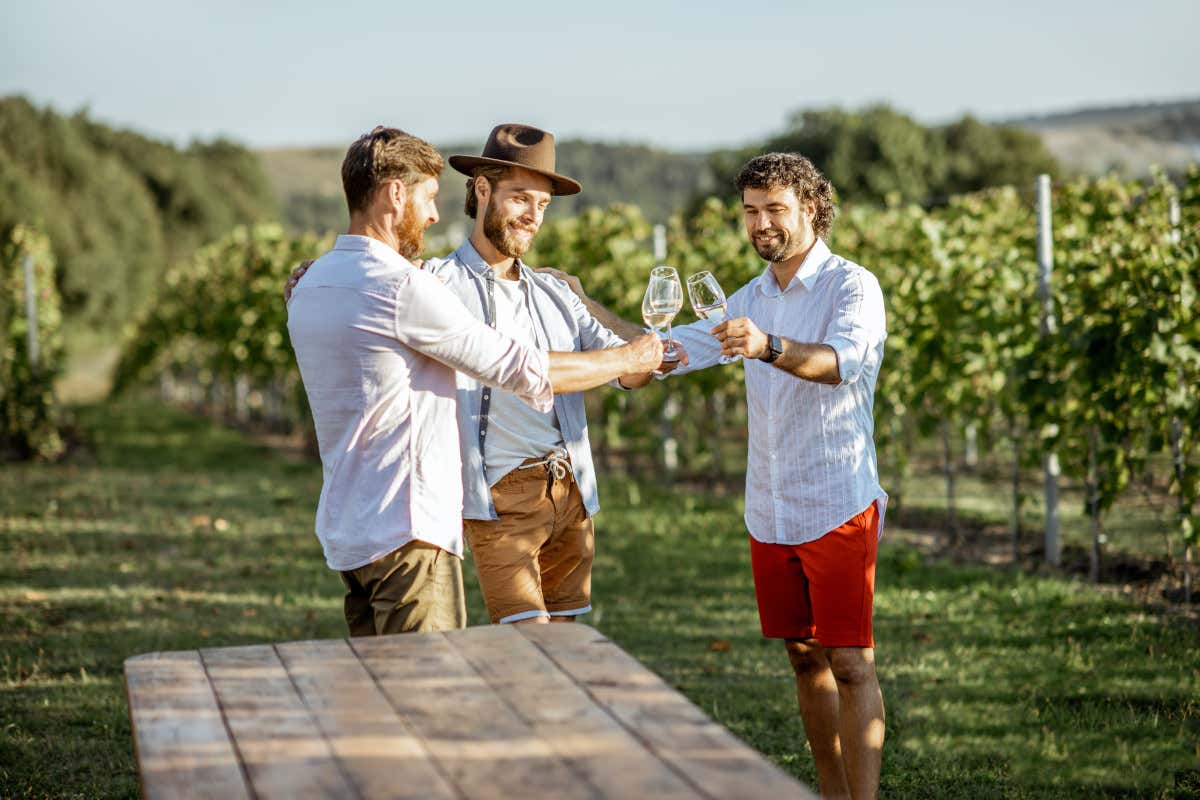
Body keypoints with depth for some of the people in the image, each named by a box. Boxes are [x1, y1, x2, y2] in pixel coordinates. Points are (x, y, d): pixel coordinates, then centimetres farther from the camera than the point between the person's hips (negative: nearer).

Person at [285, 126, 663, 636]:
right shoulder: (401, 287, -16)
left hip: (345, 531, 10)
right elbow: (521, 370, -12)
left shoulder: (308, 287, 13)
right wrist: (630, 359, 1)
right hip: (405, 532, -9)